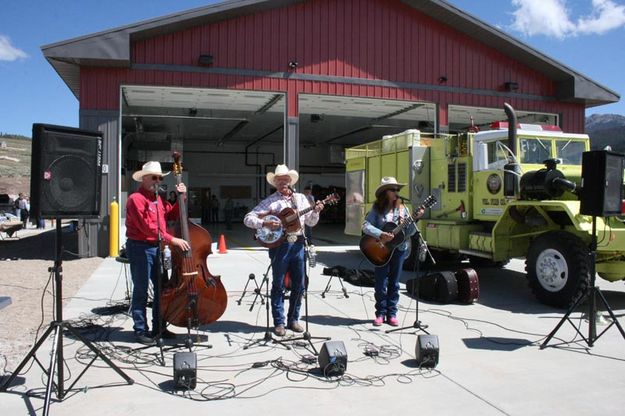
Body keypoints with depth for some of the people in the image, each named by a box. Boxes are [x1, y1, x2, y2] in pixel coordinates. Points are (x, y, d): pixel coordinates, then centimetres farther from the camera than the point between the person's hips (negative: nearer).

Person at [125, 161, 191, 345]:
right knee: (141, 290, 0)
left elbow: (172, 214, 17)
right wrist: (172, 239, -24)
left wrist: (181, 198, 5)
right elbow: (147, 227, -22)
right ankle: (141, 330, 11)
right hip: (140, 248, -8)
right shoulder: (136, 199, -13)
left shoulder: (158, 198, 15)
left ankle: (158, 327, 24)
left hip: (156, 247, 9)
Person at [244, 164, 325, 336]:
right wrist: (264, 223, -20)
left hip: (298, 244, 4)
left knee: (299, 285, 8)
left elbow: (311, 222, 17)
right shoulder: (269, 201, 1)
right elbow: (248, 218, -4)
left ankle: (293, 319, 23)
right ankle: (279, 323, 12)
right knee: (278, 285, 2)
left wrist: (315, 212, -2)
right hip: (279, 244, -4)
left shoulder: (300, 198, 13)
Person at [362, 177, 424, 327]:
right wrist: (381, 234, -24)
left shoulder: (402, 208, 4)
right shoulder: (377, 208, -2)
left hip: (398, 249, 2)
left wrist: (416, 219, -14)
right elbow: (366, 226, -12)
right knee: (381, 283, 2)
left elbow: (410, 232, 2)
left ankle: (391, 314, 17)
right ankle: (380, 313, 15)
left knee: (394, 282, 8)